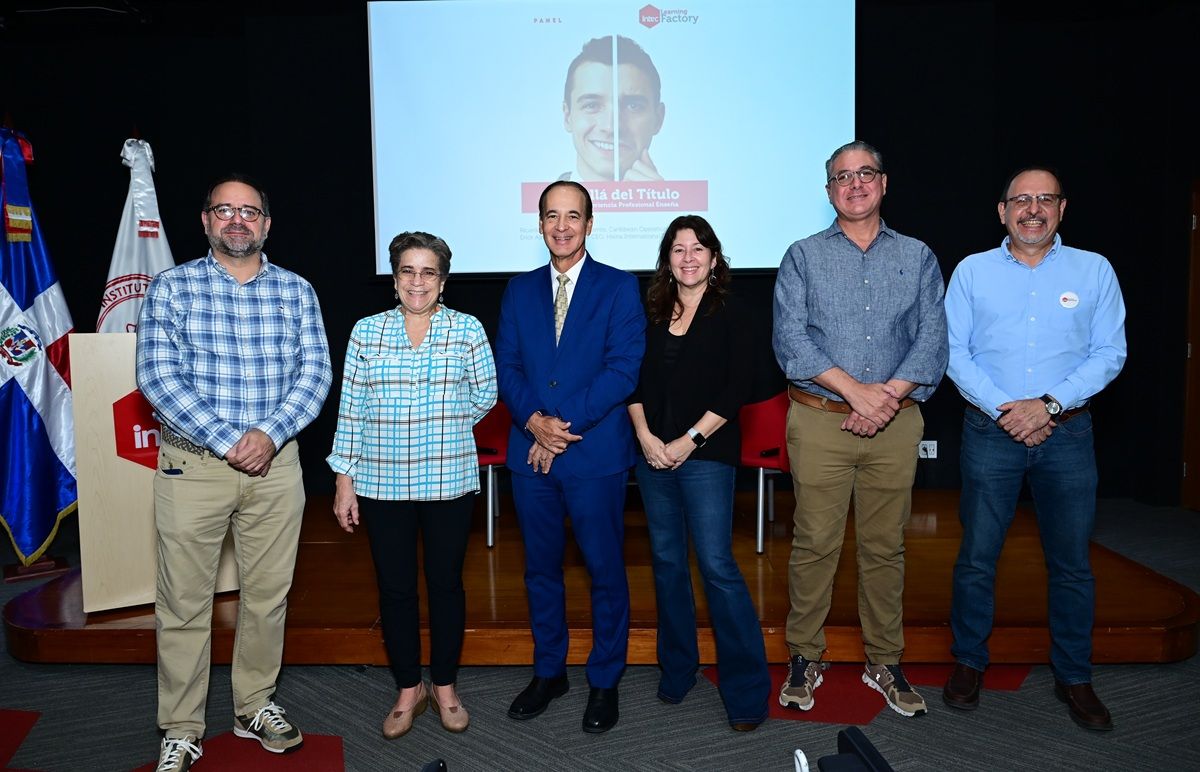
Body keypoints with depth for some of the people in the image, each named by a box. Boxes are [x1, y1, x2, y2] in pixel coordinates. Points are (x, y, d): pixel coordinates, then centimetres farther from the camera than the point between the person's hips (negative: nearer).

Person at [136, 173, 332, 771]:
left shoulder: (296, 291, 7)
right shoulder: (171, 288, 1)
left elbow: (315, 373, 0)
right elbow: (158, 376, -9)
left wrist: (270, 434, -15)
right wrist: (228, 441, -16)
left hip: (276, 463, 2)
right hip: (192, 464, -2)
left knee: (269, 594, 11)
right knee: (184, 603, 4)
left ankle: (257, 707, 29)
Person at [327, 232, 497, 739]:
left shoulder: (468, 330, 0)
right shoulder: (366, 332, 3)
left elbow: (485, 395, 8)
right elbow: (351, 410, 3)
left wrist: (446, 431, 7)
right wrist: (344, 479, 1)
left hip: (449, 483, -1)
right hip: (381, 484, 1)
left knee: (446, 583, 9)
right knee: (395, 587, 9)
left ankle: (445, 687, 27)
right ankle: (409, 690, 27)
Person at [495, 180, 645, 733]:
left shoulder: (619, 288, -1)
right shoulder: (519, 291, 12)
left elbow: (624, 369, -10)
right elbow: (506, 366, 5)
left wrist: (566, 425, -15)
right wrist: (534, 421, -13)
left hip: (596, 455, -4)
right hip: (531, 453, 4)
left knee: (605, 569, 6)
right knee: (540, 567, 14)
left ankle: (604, 682, 24)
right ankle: (548, 672, 32)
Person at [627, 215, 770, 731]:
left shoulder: (730, 313, 0)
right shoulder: (653, 313, 11)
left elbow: (736, 389, -7)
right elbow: (634, 383, 10)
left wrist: (687, 441, -12)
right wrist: (646, 436, -4)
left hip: (707, 454, -4)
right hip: (653, 452, 4)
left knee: (717, 564, -7)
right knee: (666, 561, 10)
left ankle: (747, 688, 5)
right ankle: (676, 670, 26)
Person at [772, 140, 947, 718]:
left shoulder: (918, 258, 12)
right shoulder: (803, 257, 6)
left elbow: (932, 339, 2)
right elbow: (790, 339, -5)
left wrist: (889, 395, -13)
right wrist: (854, 389, -15)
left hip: (895, 422, 2)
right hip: (819, 423, -1)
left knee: (885, 546, 9)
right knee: (815, 544, 1)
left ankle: (884, 662, 23)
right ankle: (805, 658, 16)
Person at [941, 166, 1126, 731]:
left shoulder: (1094, 271, 5)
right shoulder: (972, 271, 4)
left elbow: (1109, 353, -1)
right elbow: (954, 352, -1)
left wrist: (1048, 404, -13)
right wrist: (1005, 409, -12)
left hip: (1067, 433, 1)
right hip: (990, 431, -1)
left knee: (1072, 562, 8)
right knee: (977, 555, 5)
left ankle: (1074, 677, 24)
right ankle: (968, 663, 22)